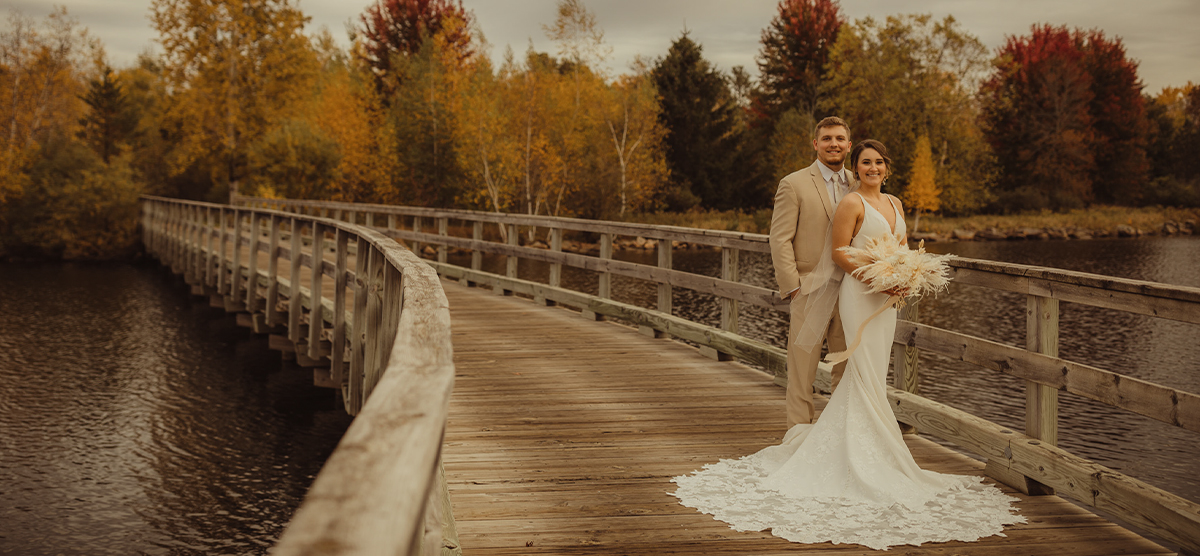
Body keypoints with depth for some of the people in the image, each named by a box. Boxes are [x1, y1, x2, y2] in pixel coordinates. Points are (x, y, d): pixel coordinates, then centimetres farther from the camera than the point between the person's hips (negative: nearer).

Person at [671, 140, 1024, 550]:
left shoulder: (895, 203, 15)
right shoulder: (852, 203, -8)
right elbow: (838, 253, -11)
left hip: (887, 297, 8)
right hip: (860, 293, -8)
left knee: (865, 375, 10)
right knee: (867, 376, -7)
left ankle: (825, 443, 21)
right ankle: (867, 460, -1)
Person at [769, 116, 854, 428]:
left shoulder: (857, 186, 12)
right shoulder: (794, 185, -3)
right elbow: (780, 240, -6)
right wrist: (792, 288, -12)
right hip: (810, 292, -5)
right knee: (802, 373, -1)